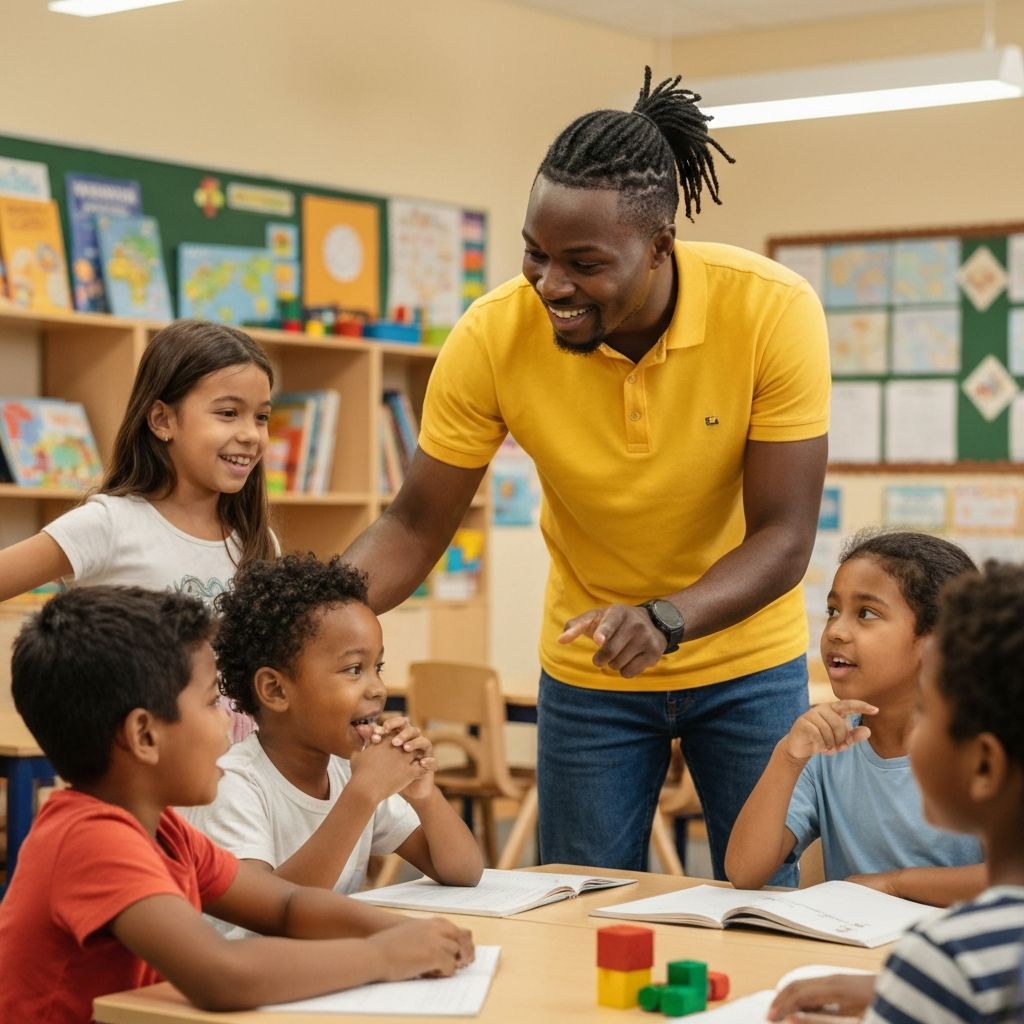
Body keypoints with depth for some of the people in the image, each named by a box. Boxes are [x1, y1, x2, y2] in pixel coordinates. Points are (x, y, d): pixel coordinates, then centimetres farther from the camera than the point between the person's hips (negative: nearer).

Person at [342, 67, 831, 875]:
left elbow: (784, 538, -22)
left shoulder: (773, 309, -25)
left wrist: (666, 621, -39)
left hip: (745, 658, -1)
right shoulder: (492, 336, -21)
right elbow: (413, 533, -11)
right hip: (588, 671, 1)